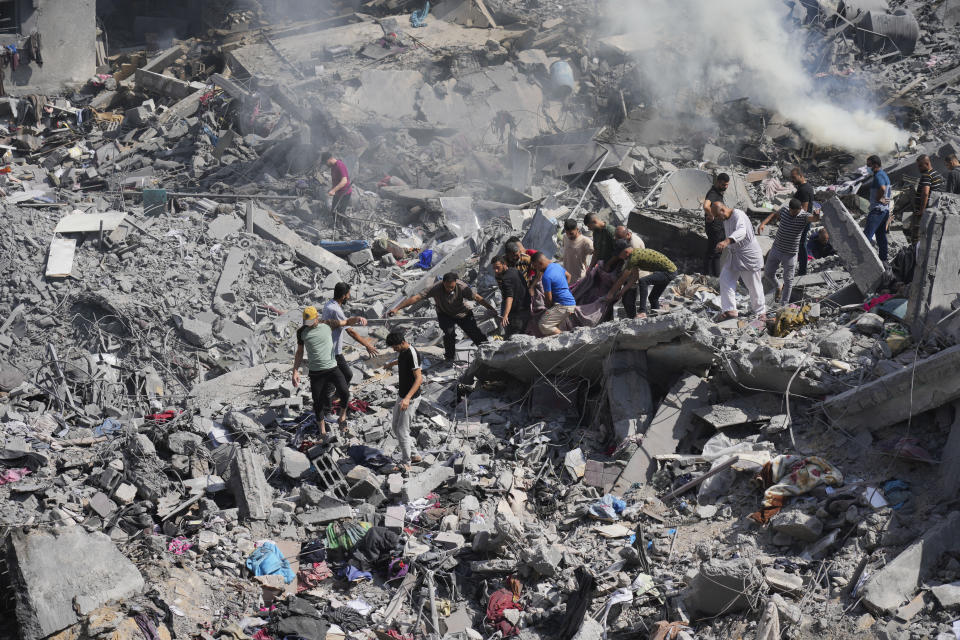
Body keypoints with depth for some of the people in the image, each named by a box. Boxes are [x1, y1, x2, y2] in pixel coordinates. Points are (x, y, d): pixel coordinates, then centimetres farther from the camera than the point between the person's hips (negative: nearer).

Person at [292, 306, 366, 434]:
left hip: (332, 368, -1)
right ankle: (322, 430, 21)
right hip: (315, 372, 1)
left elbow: (347, 322, 8)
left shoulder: (327, 324, 0)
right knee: (318, 401, 3)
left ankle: (342, 416, 10)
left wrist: (358, 318, -14)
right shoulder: (301, 332, 2)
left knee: (344, 392, -17)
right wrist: (295, 371, 4)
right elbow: (299, 352, 11)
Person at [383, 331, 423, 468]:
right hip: (401, 395, 10)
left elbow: (419, 379, -28)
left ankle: (406, 463, 6)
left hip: (411, 399, -10)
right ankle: (414, 455, 26)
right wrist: (390, 364, 54)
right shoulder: (402, 351, 5)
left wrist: (407, 398, -37)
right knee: (396, 427, 15)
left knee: (402, 431, -7)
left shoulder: (412, 354, -23)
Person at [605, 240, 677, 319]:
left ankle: (643, 312, -28)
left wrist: (611, 293, -4)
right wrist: (622, 291, 12)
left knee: (643, 281, -26)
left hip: (669, 271, -10)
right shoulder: (637, 253, 8)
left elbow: (622, 279, -13)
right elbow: (635, 277, 12)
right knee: (653, 297, 20)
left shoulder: (634, 257, -20)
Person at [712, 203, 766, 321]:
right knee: (725, 279, -4)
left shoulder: (738, 216, -25)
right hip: (735, 255, 9)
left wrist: (726, 241, -62)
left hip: (749, 255, -9)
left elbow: (741, 231, -46)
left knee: (754, 285, 2)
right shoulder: (726, 219, 6)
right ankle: (729, 310, -5)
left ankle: (761, 312, 19)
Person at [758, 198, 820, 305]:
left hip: (790, 254, -4)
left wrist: (817, 215, -65)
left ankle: (784, 304, 18)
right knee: (768, 273, 15)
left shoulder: (803, 216, -19)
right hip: (776, 248, 4)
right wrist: (763, 223, -1)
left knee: (788, 280, 5)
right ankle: (779, 286, 45)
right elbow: (774, 214, 15)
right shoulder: (784, 210, -5)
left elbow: (815, 218, -40)